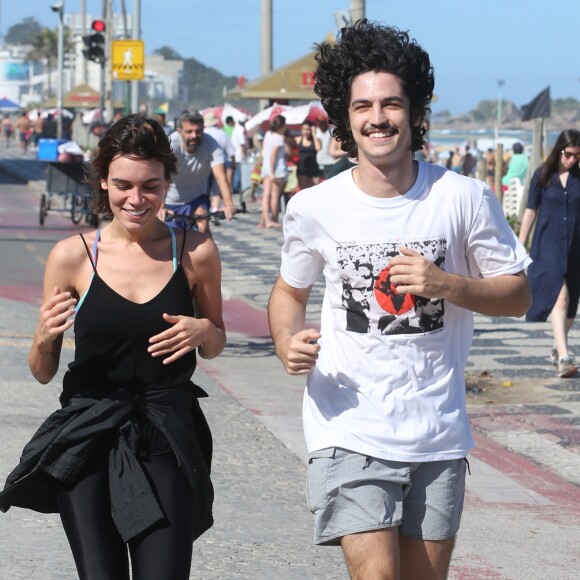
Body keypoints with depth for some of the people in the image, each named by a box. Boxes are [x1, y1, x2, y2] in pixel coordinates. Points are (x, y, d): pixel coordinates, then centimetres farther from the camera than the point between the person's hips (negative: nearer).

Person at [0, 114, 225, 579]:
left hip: (168, 443, 0)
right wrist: (45, 338, -16)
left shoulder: (195, 252, 0)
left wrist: (203, 331, -7)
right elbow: (43, 373, 6)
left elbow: (216, 346, 16)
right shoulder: (72, 256, -1)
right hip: (87, 443, 0)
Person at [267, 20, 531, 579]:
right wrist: (288, 344, -8)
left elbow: (517, 295, 2)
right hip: (349, 427, -2)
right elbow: (290, 289, 14)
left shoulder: (464, 199, -5)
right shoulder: (314, 209, -3)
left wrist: (446, 284, -17)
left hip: (438, 433, 2)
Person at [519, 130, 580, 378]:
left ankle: (558, 348, 31)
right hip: (548, 244, -3)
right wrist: (520, 245, 6)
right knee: (560, 296, -17)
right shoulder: (543, 175, 0)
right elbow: (531, 210, 6)